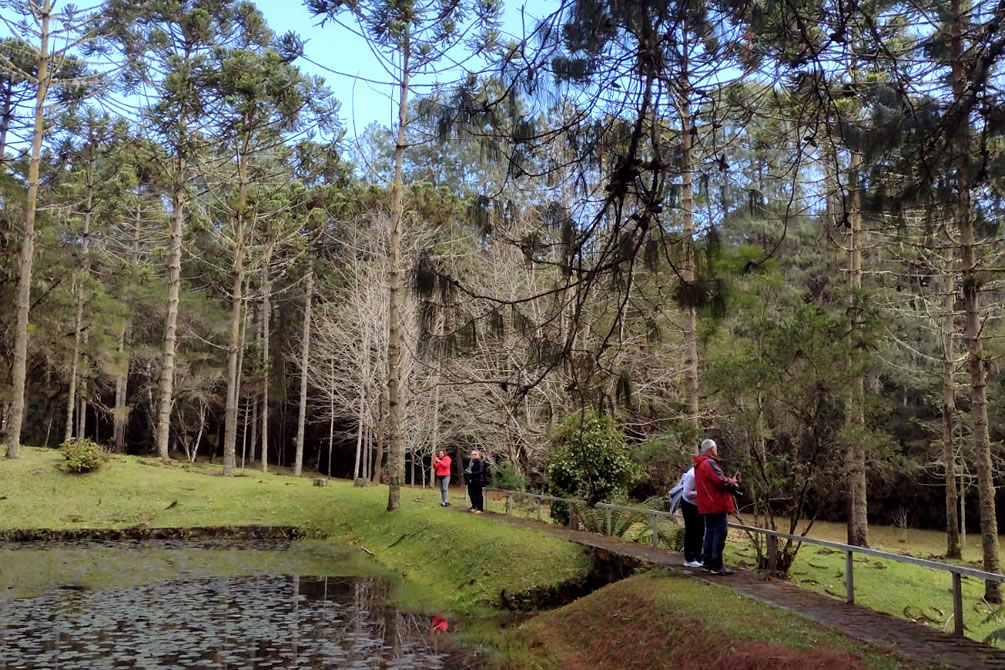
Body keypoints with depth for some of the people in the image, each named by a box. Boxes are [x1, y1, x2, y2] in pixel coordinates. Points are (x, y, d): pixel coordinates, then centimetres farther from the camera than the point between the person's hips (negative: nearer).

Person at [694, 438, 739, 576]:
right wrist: (733, 482, -1)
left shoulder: (700, 464, 17)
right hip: (717, 505, -10)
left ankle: (707, 563, 17)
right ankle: (716, 566, -5)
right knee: (719, 535, -6)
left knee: (710, 534, 14)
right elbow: (721, 482, -21)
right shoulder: (709, 463, -16)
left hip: (707, 506, 10)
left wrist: (729, 482, 5)